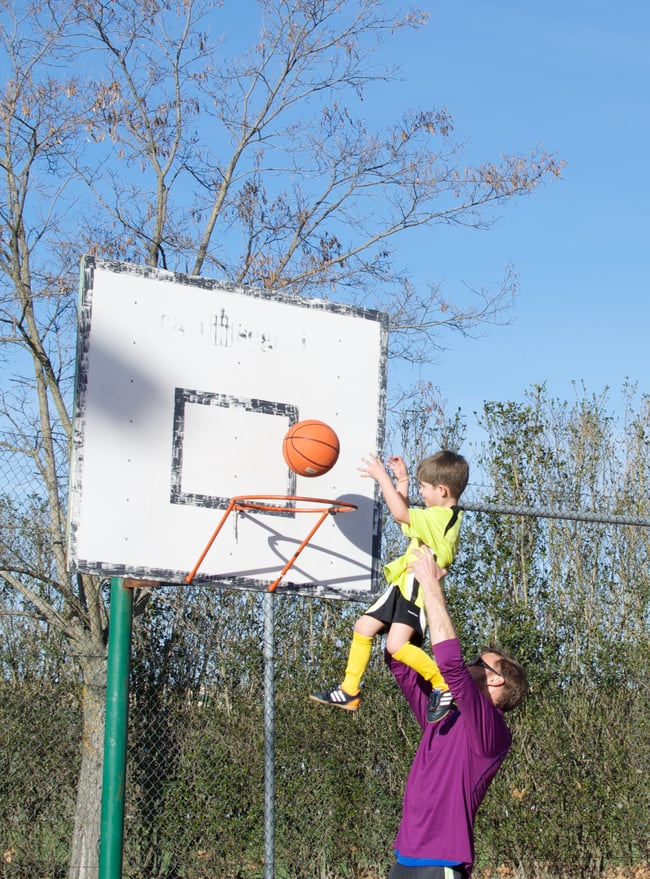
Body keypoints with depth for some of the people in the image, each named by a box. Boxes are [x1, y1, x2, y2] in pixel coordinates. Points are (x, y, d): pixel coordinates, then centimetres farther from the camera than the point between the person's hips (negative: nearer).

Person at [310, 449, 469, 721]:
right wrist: (401, 480, 24)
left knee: (396, 644, -24)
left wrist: (381, 476, -23)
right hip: (403, 585, 11)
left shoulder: (442, 517, -20)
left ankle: (443, 686, -8)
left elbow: (400, 514, -29)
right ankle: (349, 692, 22)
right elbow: (406, 516, 28)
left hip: (420, 590, -11)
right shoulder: (443, 515, 13)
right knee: (364, 627, 13)